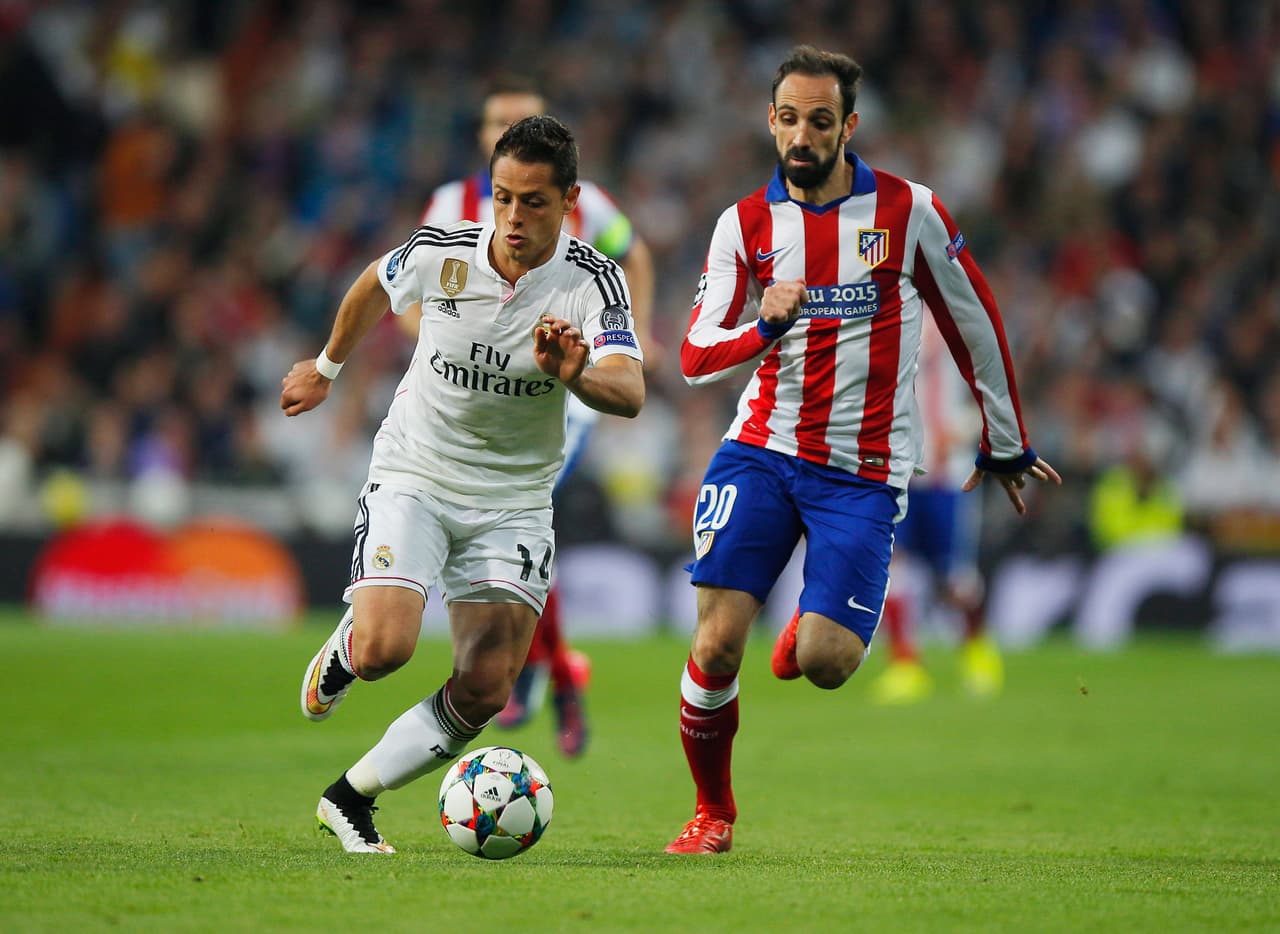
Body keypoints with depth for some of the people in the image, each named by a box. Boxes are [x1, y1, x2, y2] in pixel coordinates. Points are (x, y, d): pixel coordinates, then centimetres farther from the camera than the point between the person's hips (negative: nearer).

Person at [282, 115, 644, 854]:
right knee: (384, 649, -22)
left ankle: (352, 798, 13)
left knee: (485, 690, -7)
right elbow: (374, 289, 13)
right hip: (413, 479, -1)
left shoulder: (594, 282, -15)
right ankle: (341, 651, 17)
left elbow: (630, 394, -29)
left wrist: (575, 375, -51)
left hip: (515, 502, 1)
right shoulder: (440, 254, -12)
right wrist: (327, 367, 28)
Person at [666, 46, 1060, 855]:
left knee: (824, 663, -15)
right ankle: (714, 812, 11)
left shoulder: (909, 211, -3)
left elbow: (975, 324, 8)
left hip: (864, 470, -2)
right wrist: (766, 326, -22)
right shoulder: (745, 225, 3)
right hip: (761, 450, 2)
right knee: (716, 642, -11)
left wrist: (1006, 447, 15)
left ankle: (816, 625, 24)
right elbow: (696, 358, -1)